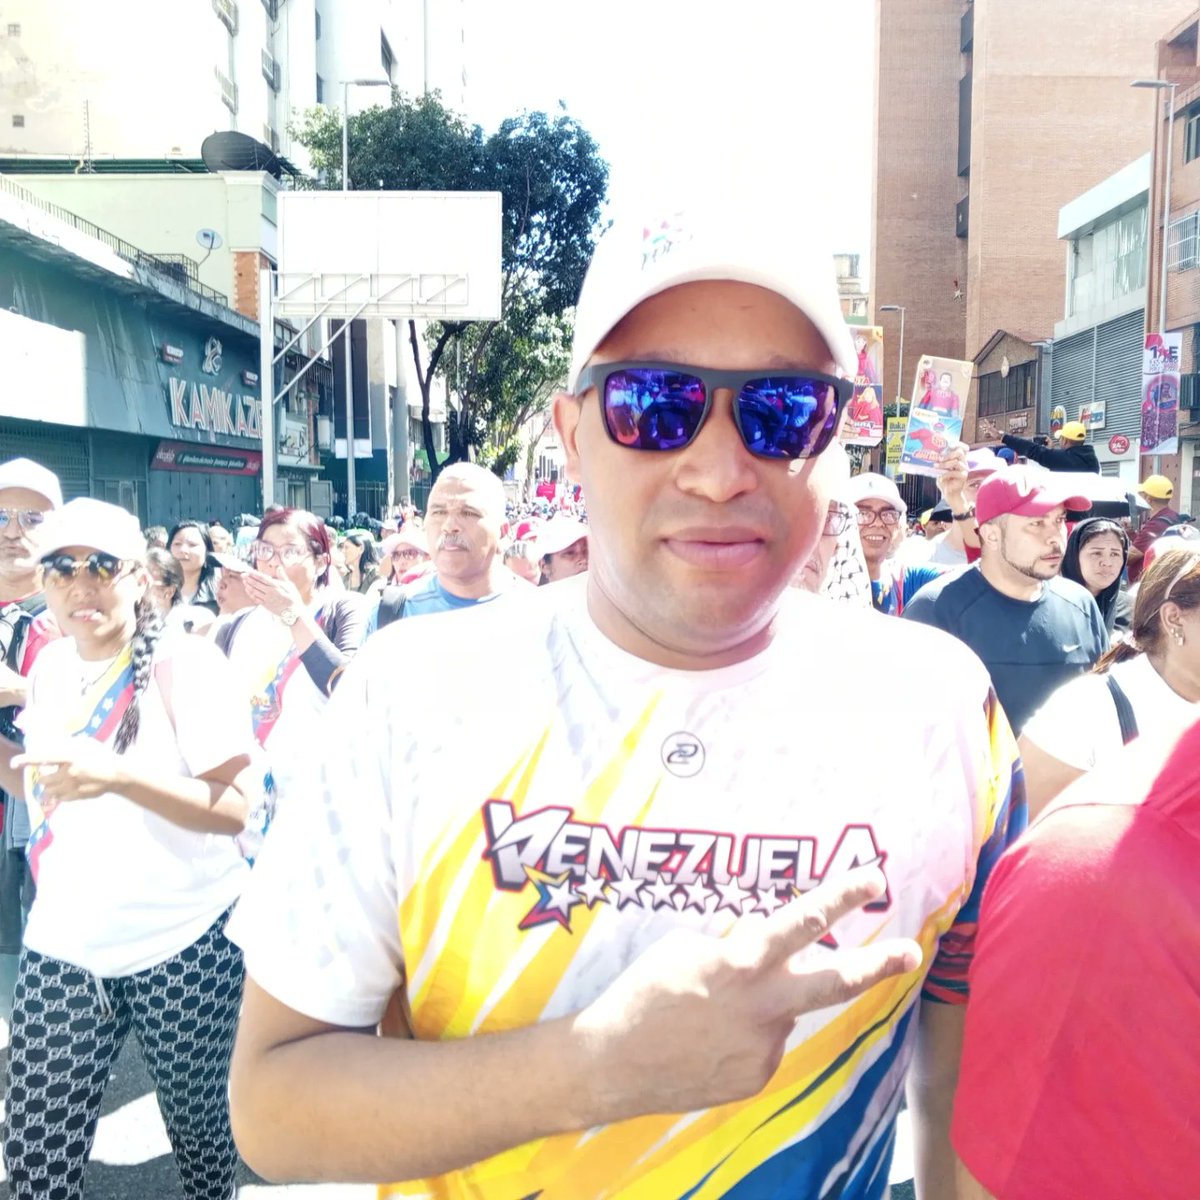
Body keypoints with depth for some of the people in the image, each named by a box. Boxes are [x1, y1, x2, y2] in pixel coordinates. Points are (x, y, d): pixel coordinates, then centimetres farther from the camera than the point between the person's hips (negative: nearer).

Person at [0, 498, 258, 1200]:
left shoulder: (187, 664, -14)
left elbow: (234, 808, -19)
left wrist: (115, 775, -31)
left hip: (181, 943, -4)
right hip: (62, 945, 5)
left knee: (200, 1126, 14)